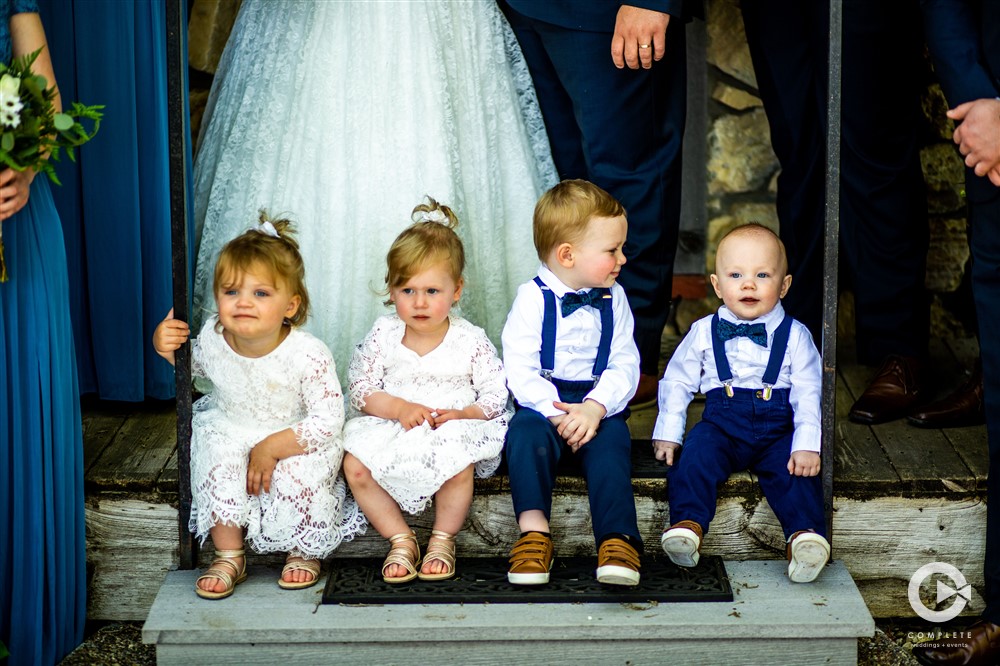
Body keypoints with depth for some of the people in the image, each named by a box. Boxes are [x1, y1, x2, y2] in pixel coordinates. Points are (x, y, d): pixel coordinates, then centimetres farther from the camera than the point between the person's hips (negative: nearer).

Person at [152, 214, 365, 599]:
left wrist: (272, 447, -27)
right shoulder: (211, 339, -15)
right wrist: (166, 349, -11)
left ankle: (304, 552, 4)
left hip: (297, 441, -4)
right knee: (215, 451, -26)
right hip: (232, 428, 4)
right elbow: (193, 367, 11)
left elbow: (328, 422, -23)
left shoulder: (308, 356, -27)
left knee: (296, 477, -31)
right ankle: (229, 556, -9)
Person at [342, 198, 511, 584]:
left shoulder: (471, 341, -3)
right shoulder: (383, 336, 2)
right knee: (355, 465, -24)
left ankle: (443, 539, -5)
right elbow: (361, 389, 2)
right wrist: (398, 407, -15)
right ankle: (401, 541, -5)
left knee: (459, 465, -34)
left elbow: (497, 396, -2)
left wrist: (461, 414, -20)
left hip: (454, 431, -2)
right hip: (392, 431, 2)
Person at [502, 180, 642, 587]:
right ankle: (534, 532, -37)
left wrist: (595, 408, -18)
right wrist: (558, 412, -23)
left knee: (611, 442, -29)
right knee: (525, 432, -32)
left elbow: (624, 365, 1)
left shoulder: (613, 299, 8)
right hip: (543, 402, -2)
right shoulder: (533, 298, -4)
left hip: (599, 404, 2)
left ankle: (618, 540, -38)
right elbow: (520, 370, -10)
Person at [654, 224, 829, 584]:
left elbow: (808, 393, 0)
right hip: (721, 422, 1)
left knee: (797, 468, -27)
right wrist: (667, 433, 4)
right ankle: (687, 524, -34)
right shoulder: (703, 332, 8)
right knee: (698, 452, -28)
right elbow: (677, 382, 14)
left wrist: (807, 445, -12)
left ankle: (805, 534, -36)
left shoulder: (795, 335, 4)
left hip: (778, 429, -1)